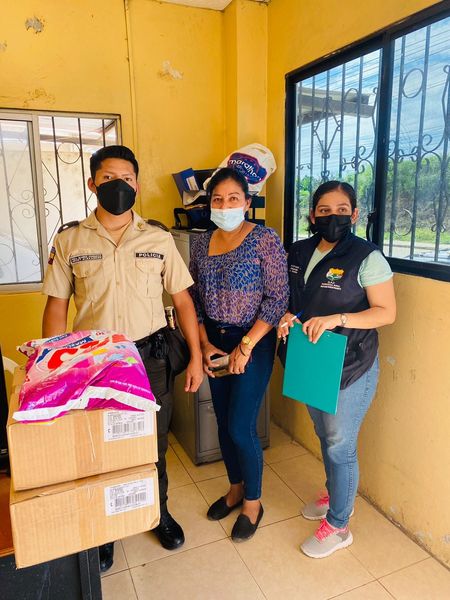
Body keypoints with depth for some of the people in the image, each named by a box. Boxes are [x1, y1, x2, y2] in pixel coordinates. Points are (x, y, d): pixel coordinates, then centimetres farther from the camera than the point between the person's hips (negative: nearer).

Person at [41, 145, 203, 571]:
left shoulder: (158, 238, -1)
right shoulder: (69, 239, -2)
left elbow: (182, 299, 1)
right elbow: (56, 307, 1)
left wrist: (196, 356, -1)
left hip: (149, 356, 1)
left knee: (154, 443, 16)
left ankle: (159, 512, 44)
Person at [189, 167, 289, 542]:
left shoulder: (266, 240, -11)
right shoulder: (202, 244, 5)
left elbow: (277, 298, -14)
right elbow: (195, 299, 8)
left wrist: (246, 346, -16)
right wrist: (205, 345, -2)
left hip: (253, 342, -5)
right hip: (214, 342, 6)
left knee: (241, 428, -1)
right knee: (224, 423, 15)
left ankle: (253, 502, 25)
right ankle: (236, 488, 39)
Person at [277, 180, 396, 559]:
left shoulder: (367, 258, -15)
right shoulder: (299, 253, 3)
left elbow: (386, 312, -15)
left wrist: (337, 319, -27)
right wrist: (288, 317, -9)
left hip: (350, 369, -6)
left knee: (340, 446, 5)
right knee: (325, 436, 23)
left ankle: (338, 526, 26)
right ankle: (336, 496, 48)